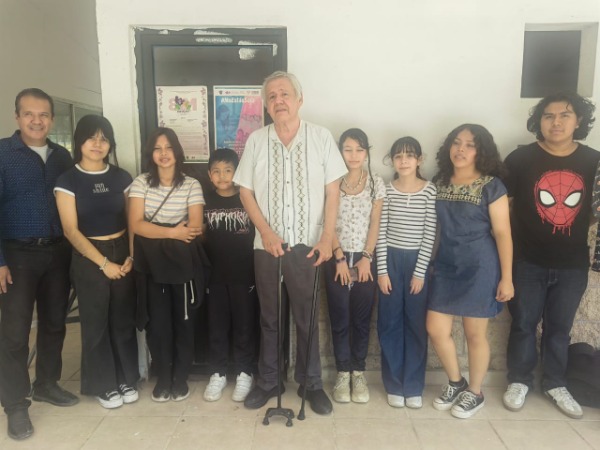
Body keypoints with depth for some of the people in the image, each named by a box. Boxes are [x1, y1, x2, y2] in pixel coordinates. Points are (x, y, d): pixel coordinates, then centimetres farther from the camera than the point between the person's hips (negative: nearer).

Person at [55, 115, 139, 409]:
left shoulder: (121, 177, 5)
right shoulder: (68, 181, -4)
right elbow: (70, 230, -9)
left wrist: (131, 256, -8)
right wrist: (103, 263, -12)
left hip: (123, 254, 3)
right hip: (89, 259, -2)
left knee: (124, 319, 10)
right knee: (96, 323, 8)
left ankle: (126, 379, 26)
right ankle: (103, 385, 24)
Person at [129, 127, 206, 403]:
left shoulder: (191, 185, -2)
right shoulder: (141, 183, 1)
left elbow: (195, 228, -10)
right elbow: (136, 225, -9)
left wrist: (155, 231, -14)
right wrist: (173, 232, -17)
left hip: (184, 262, 0)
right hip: (152, 264, 1)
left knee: (183, 321, 7)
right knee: (157, 322, 4)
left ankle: (181, 377, 23)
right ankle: (163, 377, 21)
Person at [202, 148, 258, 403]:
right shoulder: (205, 202, 4)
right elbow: (200, 236, 8)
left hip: (244, 274, -2)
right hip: (215, 275, 2)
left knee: (244, 326, 7)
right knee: (216, 326, 11)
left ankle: (244, 374, 22)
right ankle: (218, 374, 25)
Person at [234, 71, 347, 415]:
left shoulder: (321, 138, -2)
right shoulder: (256, 140, 1)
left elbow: (333, 190, -2)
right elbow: (245, 190, 2)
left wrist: (327, 238, -9)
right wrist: (266, 232, -9)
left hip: (307, 244, -1)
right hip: (267, 244, 2)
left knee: (307, 318, 8)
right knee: (270, 317, 13)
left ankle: (312, 383, 26)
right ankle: (268, 381, 29)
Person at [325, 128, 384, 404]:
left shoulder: (376, 183, 3)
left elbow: (375, 224, 0)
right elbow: (328, 224, -3)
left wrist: (366, 258, -8)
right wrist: (340, 258, -9)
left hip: (365, 258, 1)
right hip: (337, 259, 0)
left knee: (362, 318, 6)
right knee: (340, 319, 4)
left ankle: (359, 373, 19)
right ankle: (343, 373, 16)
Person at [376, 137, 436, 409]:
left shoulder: (430, 190, -3)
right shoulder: (387, 190, 0)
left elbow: (429, 234, -5)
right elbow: (381, 232, -1)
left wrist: (420, 271, -8)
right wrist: (382, 270, -5)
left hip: (418, 260, -1)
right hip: (390, 259, 1)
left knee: (417, 325, 7)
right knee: (390, 324, 7)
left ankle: (414, 386, 20)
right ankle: (394, 385, 20)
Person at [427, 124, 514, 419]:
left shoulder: (491, 186, -8)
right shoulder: (439, 183, 6)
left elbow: (502, 233, -8)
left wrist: (506, 278, -10)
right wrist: (428, 264, 7)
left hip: (480, 267, -4)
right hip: (446, 265, 5)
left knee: (475, 333, 7)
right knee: (436, 329, 3)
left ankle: (475, 393, 29)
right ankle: (455, 383, 29)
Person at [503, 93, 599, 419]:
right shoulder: (520, 159, -7)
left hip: (573, 264, 2)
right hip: (528, 262, -2)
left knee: (559, 328, 16)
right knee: (524, 324, 11)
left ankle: (556, 384, 35)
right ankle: (519, 381, 30)